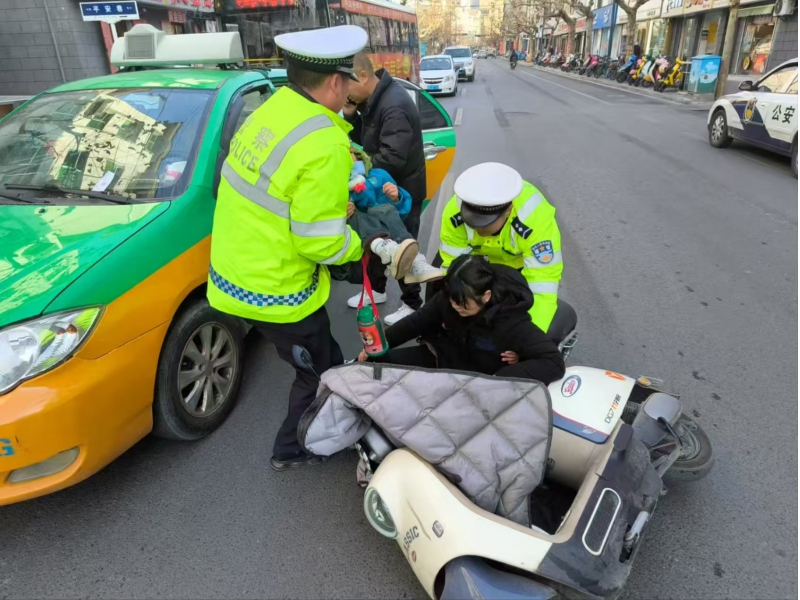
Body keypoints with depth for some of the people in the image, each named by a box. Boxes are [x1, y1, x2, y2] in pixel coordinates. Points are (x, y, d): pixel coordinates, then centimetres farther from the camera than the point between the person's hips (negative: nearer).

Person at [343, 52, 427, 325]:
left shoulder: (394, 106, -29)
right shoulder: (373, 100, 2)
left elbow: (392, 159, -33)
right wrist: (351, 115, -9)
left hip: (403, 190, -9)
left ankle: (412, 304, 21)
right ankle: (377, 290, 41)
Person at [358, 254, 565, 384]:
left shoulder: (511, 322, -31)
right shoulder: (448, 298, -16)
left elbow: (554, 362, -36)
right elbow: (418, 321, 1)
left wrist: (496, 382, -45)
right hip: (441, 359, 5)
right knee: (374, 362, -3)